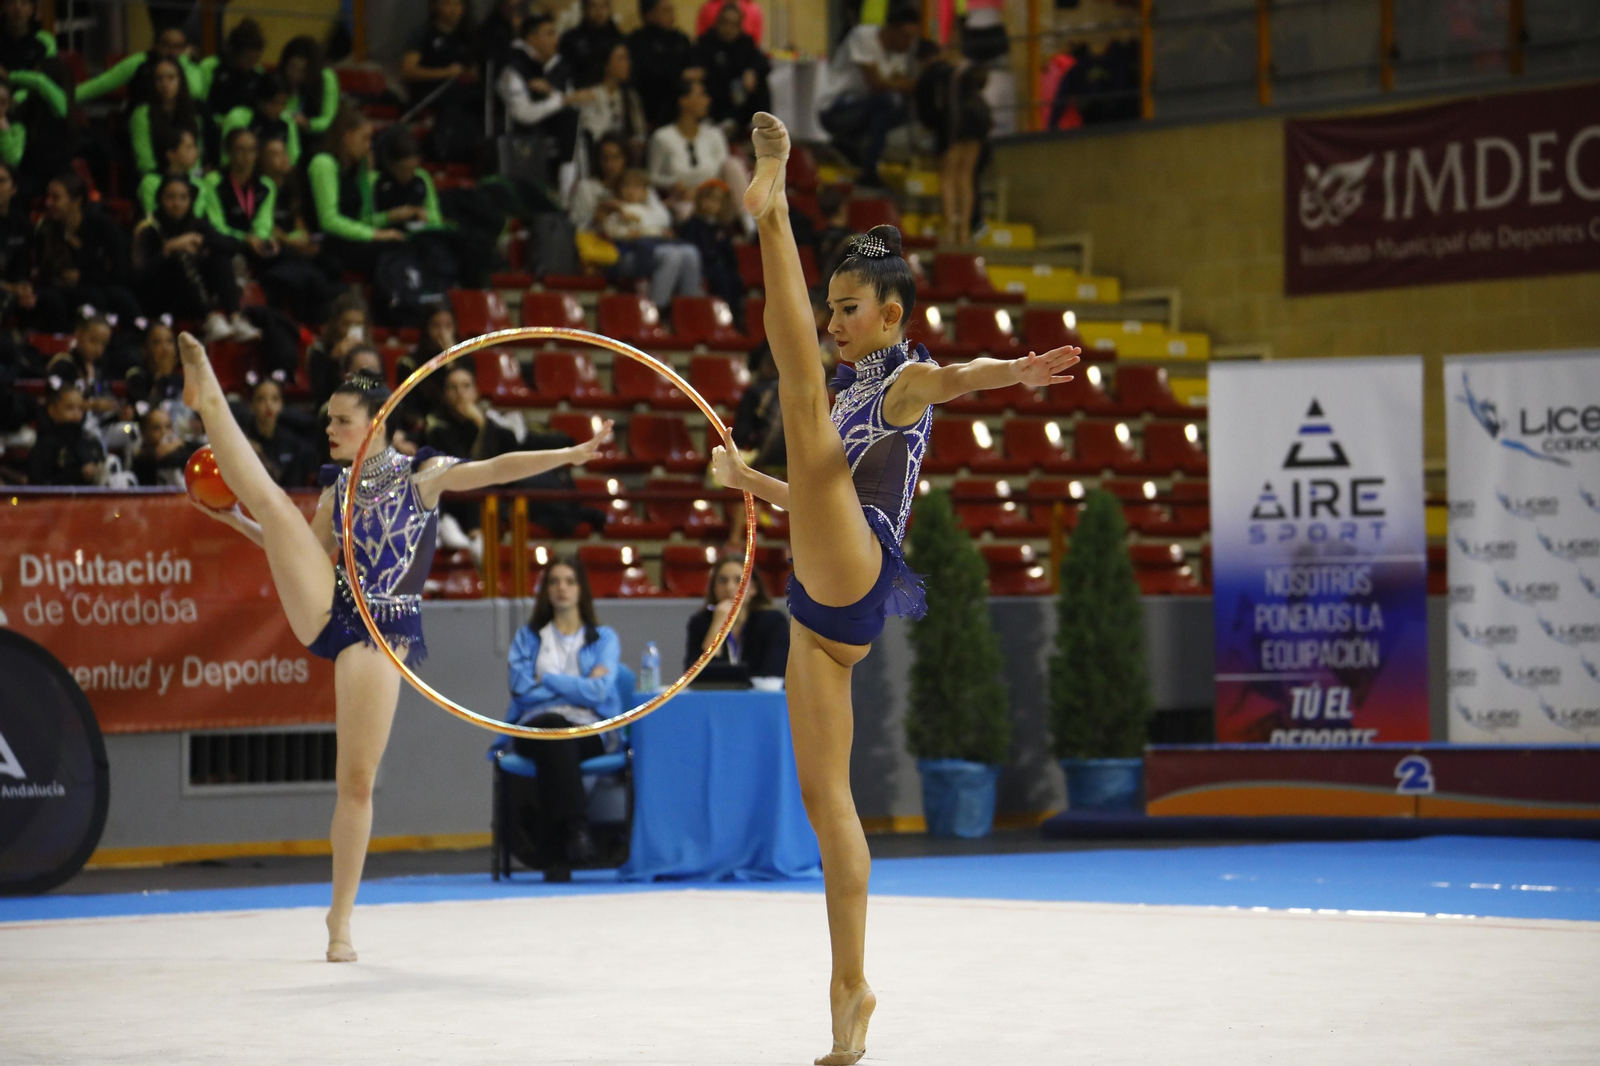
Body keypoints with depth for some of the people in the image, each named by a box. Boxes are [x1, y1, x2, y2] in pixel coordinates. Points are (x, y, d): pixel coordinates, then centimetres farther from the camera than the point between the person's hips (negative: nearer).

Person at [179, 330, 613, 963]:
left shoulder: (422, 474, 2)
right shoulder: (338, 487, 15)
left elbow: (495, 470, -10)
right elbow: (303, 554, 25)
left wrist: (570, 455, -23)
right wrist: (236, 522, 17)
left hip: (382, 631, -4)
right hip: (324, 611, 4)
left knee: (358, 780, -4)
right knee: (269, 500, -15)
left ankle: (341, 921, 4)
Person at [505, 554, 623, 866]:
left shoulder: (603, 638, 19)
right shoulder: (528, 637, 23)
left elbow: (598, 691, 0)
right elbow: (520, 688, 4)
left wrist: (548, 680, 3)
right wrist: (578, 685, 4)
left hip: (589, 729, -1)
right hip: (536, 726, 1)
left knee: (556, 744, -40)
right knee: (556, 729, -40)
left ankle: (552, 840, -45)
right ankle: (574, 829, -51)